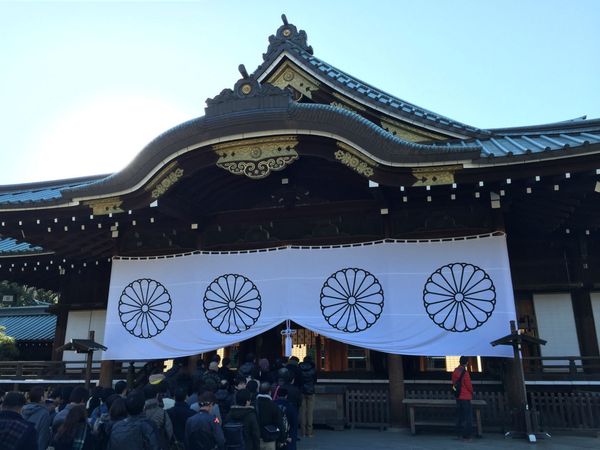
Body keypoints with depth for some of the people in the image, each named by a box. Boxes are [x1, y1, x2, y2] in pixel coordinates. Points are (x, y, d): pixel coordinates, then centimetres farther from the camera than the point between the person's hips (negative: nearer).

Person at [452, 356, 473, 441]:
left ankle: (460, 433, 20)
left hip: (458, 396, 7)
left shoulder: (455, 371, 4)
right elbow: (469, 385, -13)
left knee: (459, 415, 15)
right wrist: (471, 392, 5)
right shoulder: (465, 372, -18)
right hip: (466, 397, -7)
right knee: (467, 417, 0)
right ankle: (466, 436, 1)